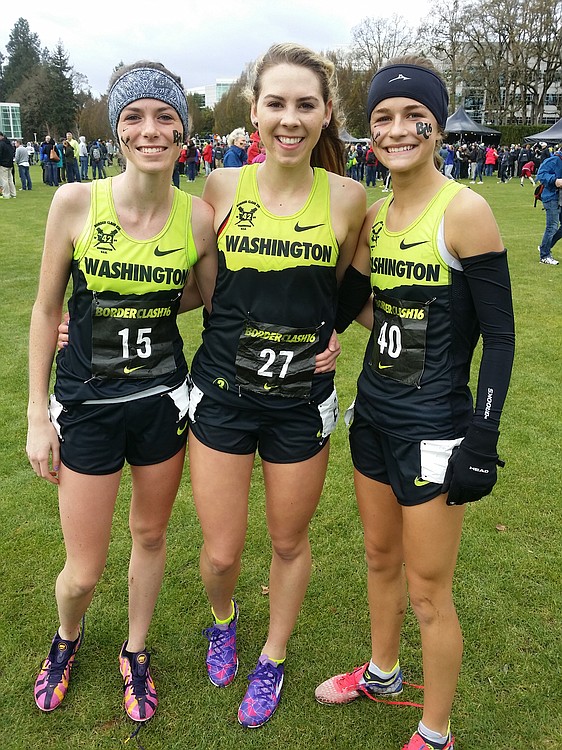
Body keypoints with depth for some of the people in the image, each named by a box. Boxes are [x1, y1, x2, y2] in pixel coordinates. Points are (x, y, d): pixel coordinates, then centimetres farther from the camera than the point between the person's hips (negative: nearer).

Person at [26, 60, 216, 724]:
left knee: (150, 535, 19)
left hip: (162, 400, 2)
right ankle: (67, 637, 46)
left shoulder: (199, 216, -8)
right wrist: (36, 415, -3)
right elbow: (46, 310, -4)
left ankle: (135, 652, 47)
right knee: (83, 572, 8)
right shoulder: (75, 202, -12)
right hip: (86, 406, -1)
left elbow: (212, 307, 7)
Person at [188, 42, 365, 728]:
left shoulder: (347, 197, -6)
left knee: (289, 543, 15)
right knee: (221, 553, 7)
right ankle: (222, 620, 46)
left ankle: (273, 659, 44)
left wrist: (337, 333, -5)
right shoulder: (222, 187, -6)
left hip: (302, 399, 0)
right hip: (221, 394, 0)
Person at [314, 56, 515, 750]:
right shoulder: (374, 216, 6)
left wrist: (482, 440, -16)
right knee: (380, 558, 24)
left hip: (433, 429, -7)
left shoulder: (464, 210, -15)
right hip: (373, 413, 7)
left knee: (427, 591, 8)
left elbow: (500, 335, -14)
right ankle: (381, 673, 49)